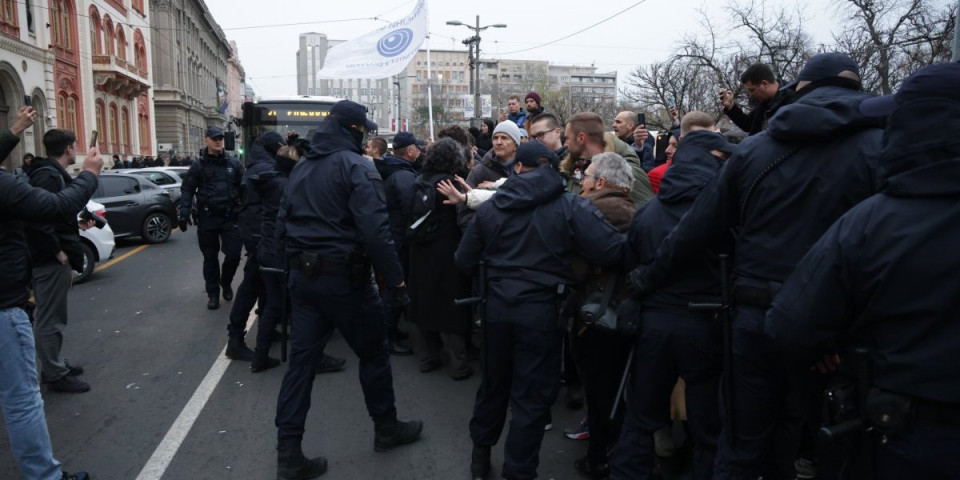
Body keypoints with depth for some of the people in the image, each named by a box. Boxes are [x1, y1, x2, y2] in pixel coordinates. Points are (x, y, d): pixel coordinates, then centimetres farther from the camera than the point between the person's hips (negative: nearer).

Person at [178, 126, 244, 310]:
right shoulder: (199, 166, 3)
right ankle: (213, 293, 20)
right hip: (207, 218, 0)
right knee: (210, 257, 7)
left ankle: (226, 282, 25)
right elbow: (187, 190, 2)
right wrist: (184, 213, -10)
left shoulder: (233, 164, 5)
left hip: (230, 216, 0)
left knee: (233, 254, -4)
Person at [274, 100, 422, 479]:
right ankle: (386, 429, 28)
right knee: (373, 354, 12)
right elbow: (375, 231, -23)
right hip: (344, 277, -7)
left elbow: (282, 224, 13)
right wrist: (396, 280, -18)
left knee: (301, 360, 9)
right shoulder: (356, 167, -13)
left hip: (303, 277, 7)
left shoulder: (301, 168, 11)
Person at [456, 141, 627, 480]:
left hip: (498, 307, 4)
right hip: (541, 310, -4)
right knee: (533, 396, 8)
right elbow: (613, 251, -17)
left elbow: (464, 260, 10)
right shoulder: (571, 206, -10)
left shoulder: (491, 207, 2)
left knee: (494, 384, 23)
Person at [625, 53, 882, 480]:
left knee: (743, 444, 16)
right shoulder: (879, 147, -4)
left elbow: (696, 228, 6)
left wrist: (646, 279, 17)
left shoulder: (754, 149, 5)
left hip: (756, 316, 2)